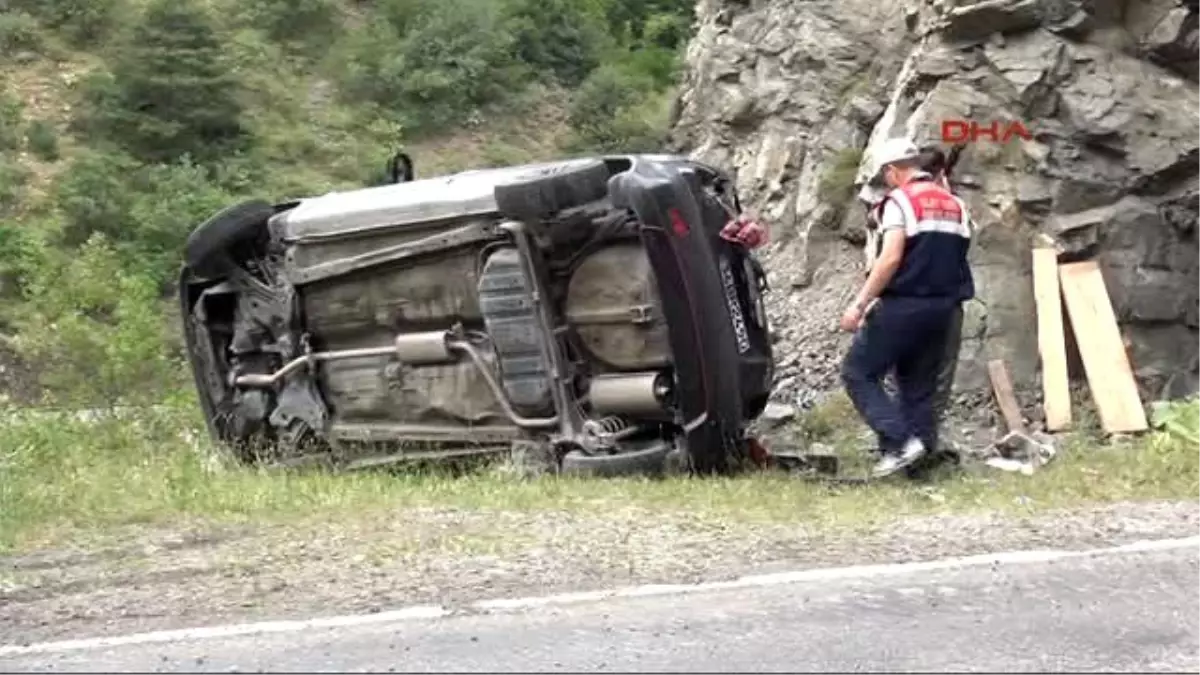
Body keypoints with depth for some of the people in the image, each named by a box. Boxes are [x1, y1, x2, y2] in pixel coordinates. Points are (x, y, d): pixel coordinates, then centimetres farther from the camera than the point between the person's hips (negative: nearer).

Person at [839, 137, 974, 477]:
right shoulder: (955, 205, 15)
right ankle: (923, 452, 8)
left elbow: (891, 259, -18)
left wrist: (859, 305, -16)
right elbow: (956, 260, 15)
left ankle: (900, 442, -11)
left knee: (858, 373, 1)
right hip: (941, 308, 7)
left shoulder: (900, 201, -9)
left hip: (903, 305, -7)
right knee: (920, 384, 13)